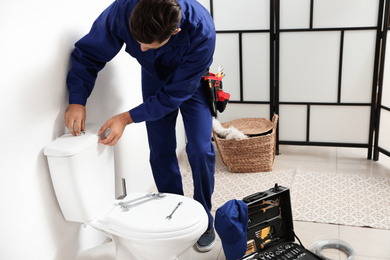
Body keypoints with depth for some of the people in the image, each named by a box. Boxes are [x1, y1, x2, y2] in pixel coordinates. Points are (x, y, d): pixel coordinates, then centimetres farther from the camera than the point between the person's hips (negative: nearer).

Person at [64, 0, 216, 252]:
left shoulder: (201, 32, -41)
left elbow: (176, 92, -32)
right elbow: (88, 53, -19)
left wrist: (129, 117, -35)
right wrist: (77, 101, -30)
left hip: (192, 82, -2)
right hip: (155, 78, 3)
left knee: (200, 150, -13)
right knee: (161, 153, 0)